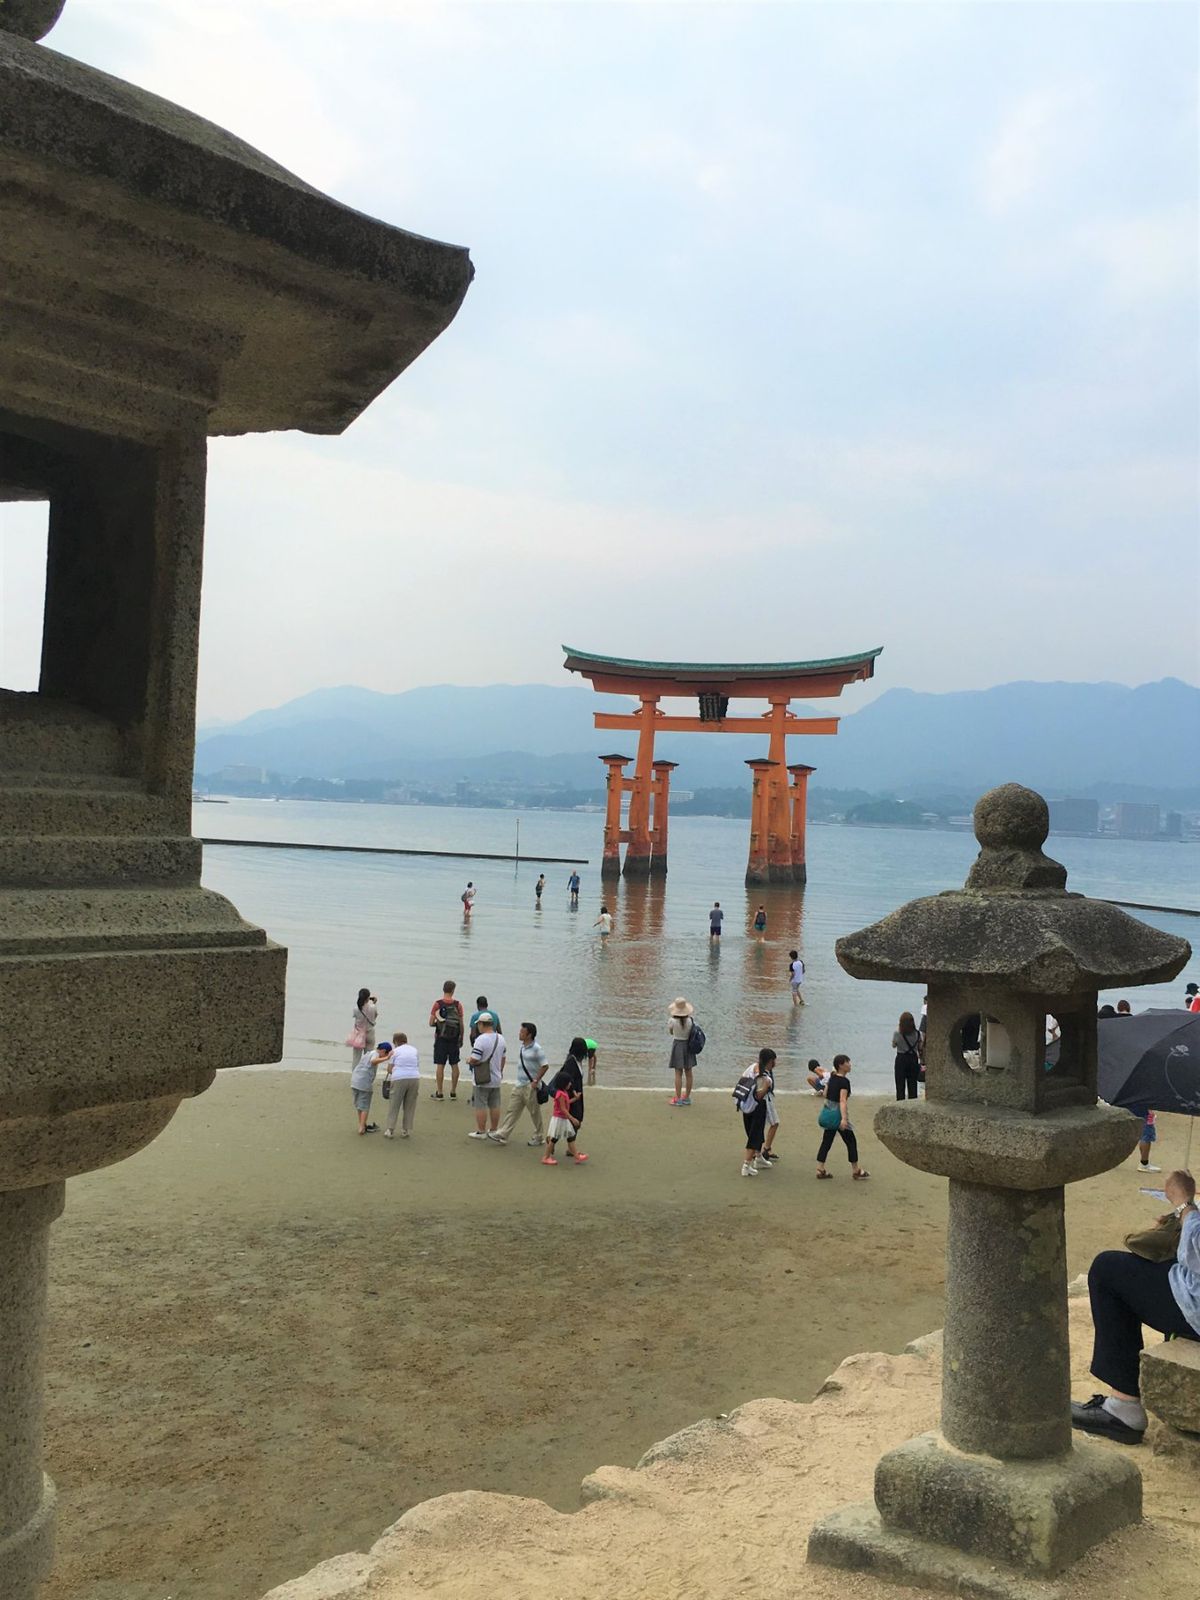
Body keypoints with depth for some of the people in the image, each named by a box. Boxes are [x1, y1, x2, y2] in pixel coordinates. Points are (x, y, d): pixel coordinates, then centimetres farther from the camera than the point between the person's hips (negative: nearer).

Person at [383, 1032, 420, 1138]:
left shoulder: (395, 1051, 8)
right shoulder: (414, 1050, 18)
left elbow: (389, 1069, 3)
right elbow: (418, 1067, 14)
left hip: (399, 1079, -3)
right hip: (414, 1078, 3)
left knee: (394, 1106, 7)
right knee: (409, 1106, 11)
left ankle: (390, 1130, 5)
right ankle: (406, 1131, 13)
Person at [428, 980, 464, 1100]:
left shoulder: (437, 1004, -6)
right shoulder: (458, 1004, -3)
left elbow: (431, 1023, -7)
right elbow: (462, 1024, -1)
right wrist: (461, 1038, 9)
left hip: (441, 1038, -2)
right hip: (454, 1039, 2)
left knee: (440, 1065, 2)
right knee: (454, 1065, 9)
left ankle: (439, 1093, 3)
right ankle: (453, 1092, 12)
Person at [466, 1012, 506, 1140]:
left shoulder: (481, 1039, -20)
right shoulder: (501, 1038, 4)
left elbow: (474, 1060, -22)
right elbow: (503, 1058, 13)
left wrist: (468, 1060, -1)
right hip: (496, 1079, 7)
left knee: (481, 1106, 2)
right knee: (494, 1105, 14)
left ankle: (481, 1131, 6)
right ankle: (494, 1130, 21)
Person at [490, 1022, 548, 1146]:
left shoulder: (536, 1049, -17)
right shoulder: (521, 1045, 7)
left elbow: (544, 1066, -18)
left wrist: (536, 1081, -18)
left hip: (530, 1086, -7)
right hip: (518, 1084, 7)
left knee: (535, 1113, 6)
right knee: (512, 1110, 5)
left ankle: (539, 1138, 20)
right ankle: (502, 1135, 5)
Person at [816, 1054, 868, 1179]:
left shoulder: (832, 1078, 7)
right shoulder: (844, 1081, -17)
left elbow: (825, 1094, 18)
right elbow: (843, 1100, -27)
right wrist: (844, 1118, -34)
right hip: (839, 1114, -8)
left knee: (826, 1142, 8)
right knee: (851, 1141, 7)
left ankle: (820, 1169, 5)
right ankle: (855, 1170, 15)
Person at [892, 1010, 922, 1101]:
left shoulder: (897, 1033, -12)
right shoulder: (917, 1034, -5)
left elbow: (893, 1045, 4)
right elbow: (920, 1048, 1)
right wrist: (921, 1061, 13)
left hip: (901, 1059, -2)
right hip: (913, 1059, 2)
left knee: (900, 1085, 5)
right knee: (913, 1084, 10)